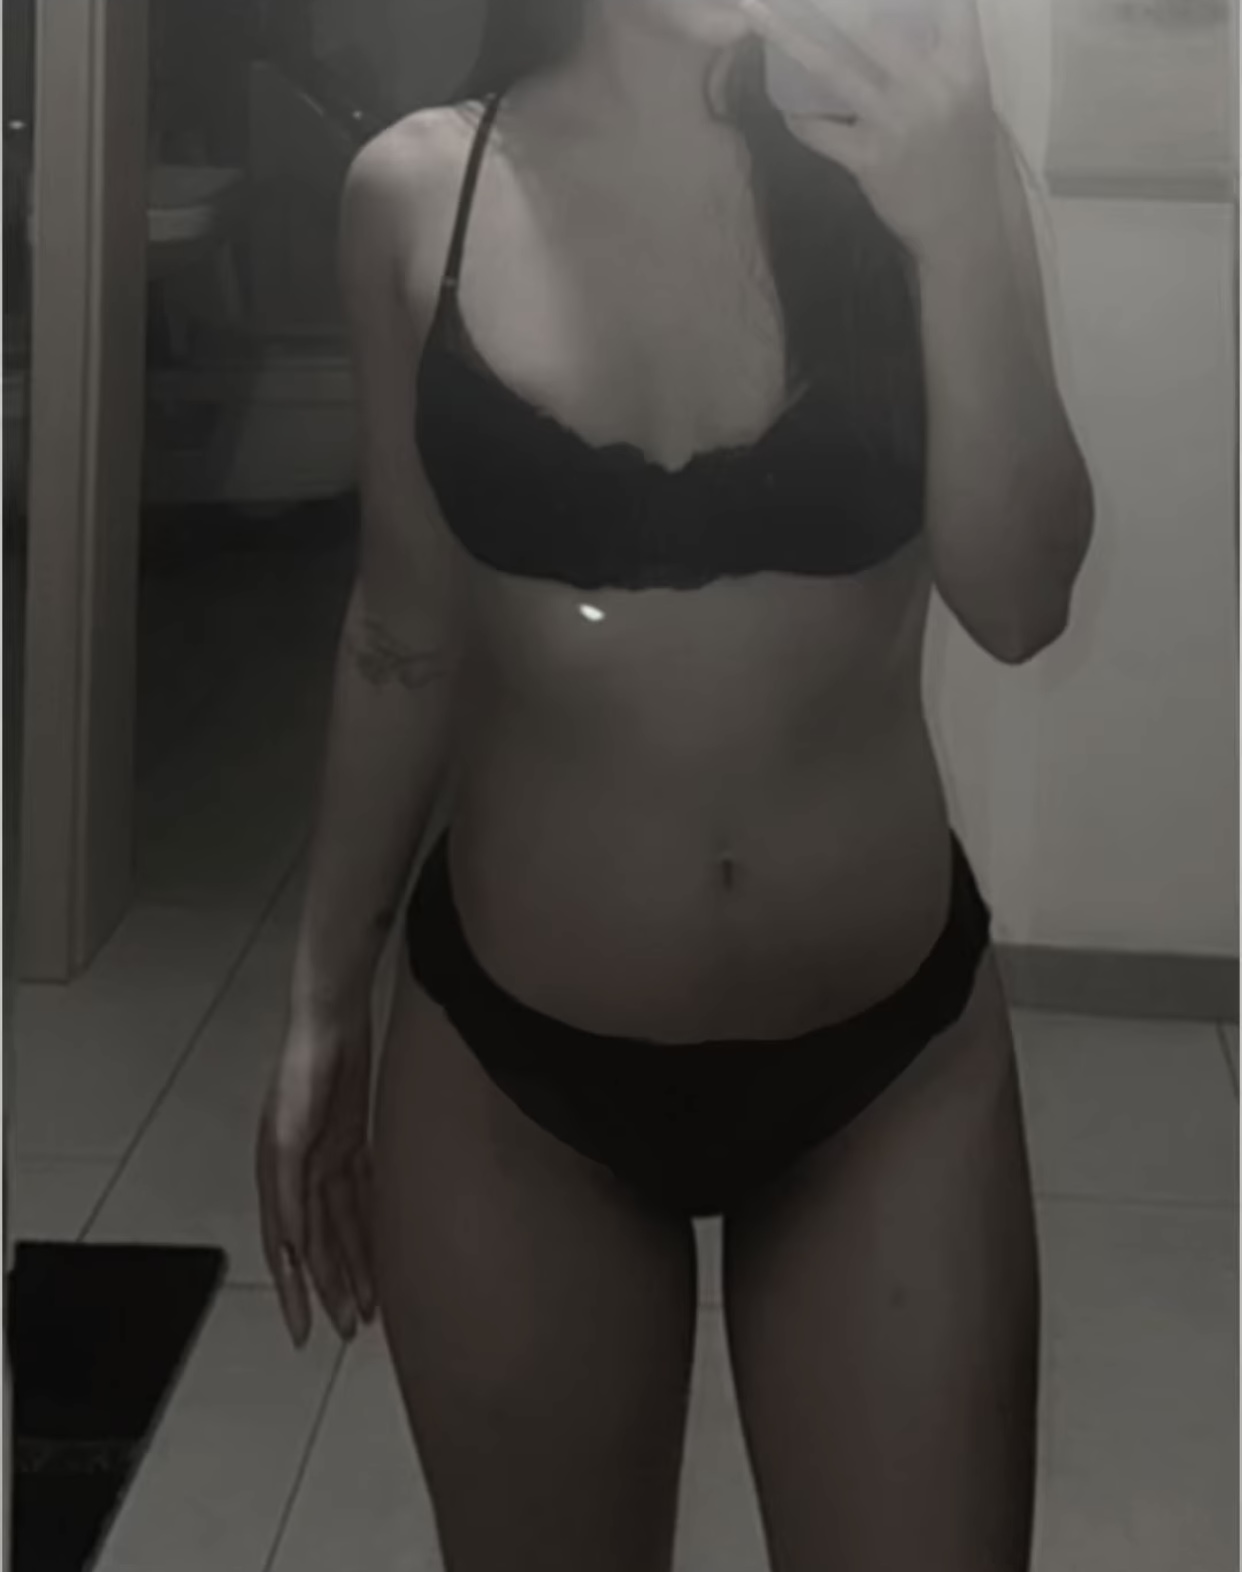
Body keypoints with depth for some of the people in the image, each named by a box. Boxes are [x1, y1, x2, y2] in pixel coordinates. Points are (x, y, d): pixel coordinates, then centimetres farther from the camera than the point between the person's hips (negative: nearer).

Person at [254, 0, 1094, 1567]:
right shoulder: (418, 189, -5)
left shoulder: (905, 145, -6)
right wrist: (321, 1002, 9)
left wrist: (958, 216, -23)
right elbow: (406, 628, 4)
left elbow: (1017, 600, -12)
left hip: (889, 1060, 0)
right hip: (507, 1060, 1)